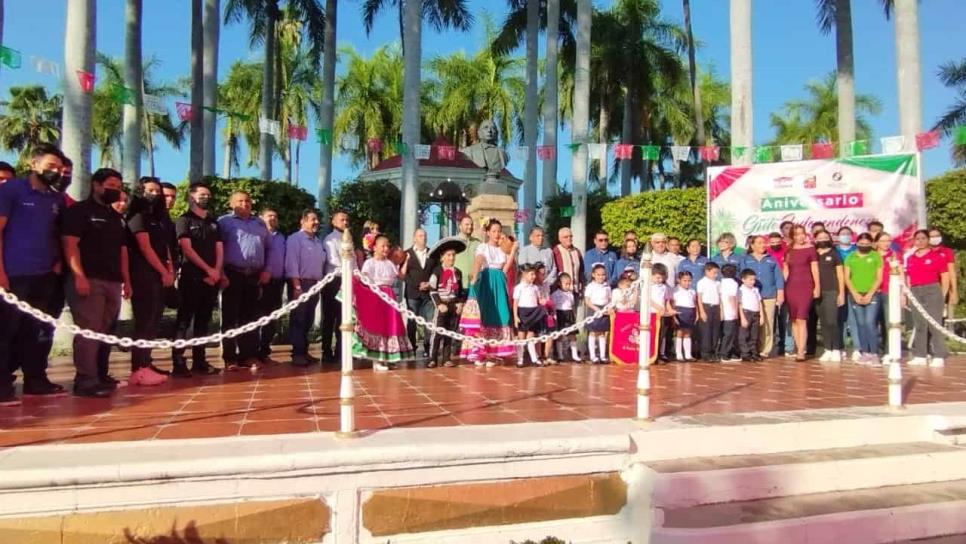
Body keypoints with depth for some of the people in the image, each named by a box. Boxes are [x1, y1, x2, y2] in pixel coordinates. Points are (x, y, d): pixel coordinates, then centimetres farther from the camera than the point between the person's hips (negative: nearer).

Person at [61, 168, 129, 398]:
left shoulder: (116, 217, 23)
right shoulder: (78, 211, 1)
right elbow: (70, 244, -9)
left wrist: (126, 280, 15)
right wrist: (79, 276, -19)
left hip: (113, 282, 7)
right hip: (88, 279, -7)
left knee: (104, 331, 8)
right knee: (88, 331, -10)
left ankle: (98, 376, 14)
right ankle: (86, 380, -8)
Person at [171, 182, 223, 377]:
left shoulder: (213, 222, 18)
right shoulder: (184, 220, 1)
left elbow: (219, 249, 12)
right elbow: (187, 249, -9)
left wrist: (217, 272, -4)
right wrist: (208, 270, -12)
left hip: (212, 278, 6)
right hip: (191, 277, -5)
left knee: (203, 320, 7)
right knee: (184, 319, -6)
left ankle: (199, 361, 11)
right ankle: (179, 363, -7)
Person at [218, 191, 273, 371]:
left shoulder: (260, 224, 19)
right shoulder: (224, 221, 4)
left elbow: (269, 248, 19)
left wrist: (267, 270, 6)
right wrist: (221, 273, -11)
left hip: (255, 276, 4)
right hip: (233, 274, -4)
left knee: (250, 317, 7)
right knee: (230, 317, -1)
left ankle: (249, 356, 12)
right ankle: (230, 358, 3)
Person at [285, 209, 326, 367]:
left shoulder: (319, 241, 17)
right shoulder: (295, 239, -6)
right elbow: (291, 264, -14)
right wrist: (297, 286, -19)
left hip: (314, 284, 7)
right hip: (300, 284, -7)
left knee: (308, 320, 10)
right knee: (298, 319, -4)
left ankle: (304, 352, 17)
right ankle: (297, 354, -2)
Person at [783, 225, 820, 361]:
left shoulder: (810, 249, 1)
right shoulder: (788, 251, 11)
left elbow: (814, 269, 0)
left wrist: (817, 286, -4)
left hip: (806, 286, -4)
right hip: (791, 287, 4)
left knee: (801, 319, -12)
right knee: (794, 320, 5)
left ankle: (801, 352, -13)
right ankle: (798, 349, 12)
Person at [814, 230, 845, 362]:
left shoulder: (834, 254, 5)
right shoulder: (813, 255, 12)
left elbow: (840, 275, 3)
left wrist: (841, 293, -3)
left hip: (832, 292, -3)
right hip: (818, 292, 3)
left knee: (831, 322, -10)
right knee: (823, 323, 4)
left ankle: (836, 350, -2)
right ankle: (828, 350, 9)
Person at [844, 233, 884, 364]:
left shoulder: (876, 256, 3)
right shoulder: (850, 257, 10)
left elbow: (879, 278, -1)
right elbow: (847, 278, 6)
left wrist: (869, 294, -10)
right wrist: (855, 294, -5)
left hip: (872, 295, -3)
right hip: (855, 295, 3)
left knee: (870, 323, -11)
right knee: (860, 324, 5)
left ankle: (874, 353, -7)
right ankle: (864, 352, 10)